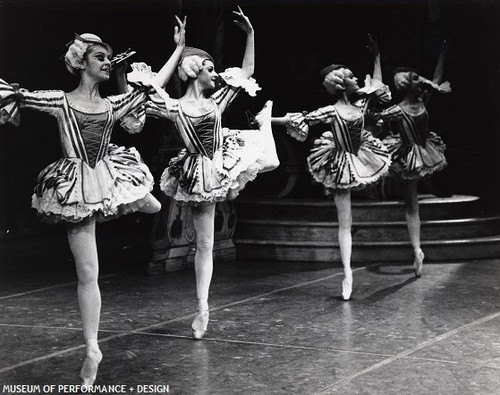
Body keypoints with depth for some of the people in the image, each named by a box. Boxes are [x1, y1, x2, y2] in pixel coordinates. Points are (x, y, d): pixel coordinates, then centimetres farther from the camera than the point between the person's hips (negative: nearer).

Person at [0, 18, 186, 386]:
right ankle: (92, 349, 8)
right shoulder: (60, 101, -1)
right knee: (88, 274, -3)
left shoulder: (113, 104, 9)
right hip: (77, 187, -4)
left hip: (111, 178, 4)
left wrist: (179, 48, 14)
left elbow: (153, 86, 12)